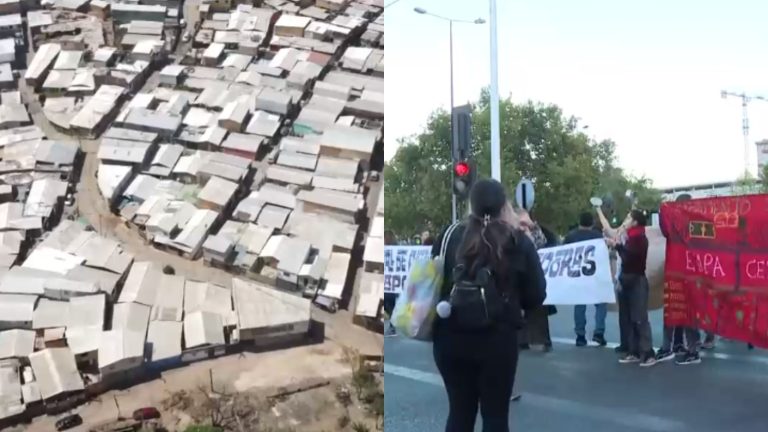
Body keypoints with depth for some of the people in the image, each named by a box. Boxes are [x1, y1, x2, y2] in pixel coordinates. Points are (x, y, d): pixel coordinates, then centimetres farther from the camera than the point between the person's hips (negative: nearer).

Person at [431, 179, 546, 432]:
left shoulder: (448, 237, 2)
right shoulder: (518, 243, -2)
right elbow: (536, 296, -1)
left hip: (450, 337, 2)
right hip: (498, 339, -2)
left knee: (459, 410, 15)